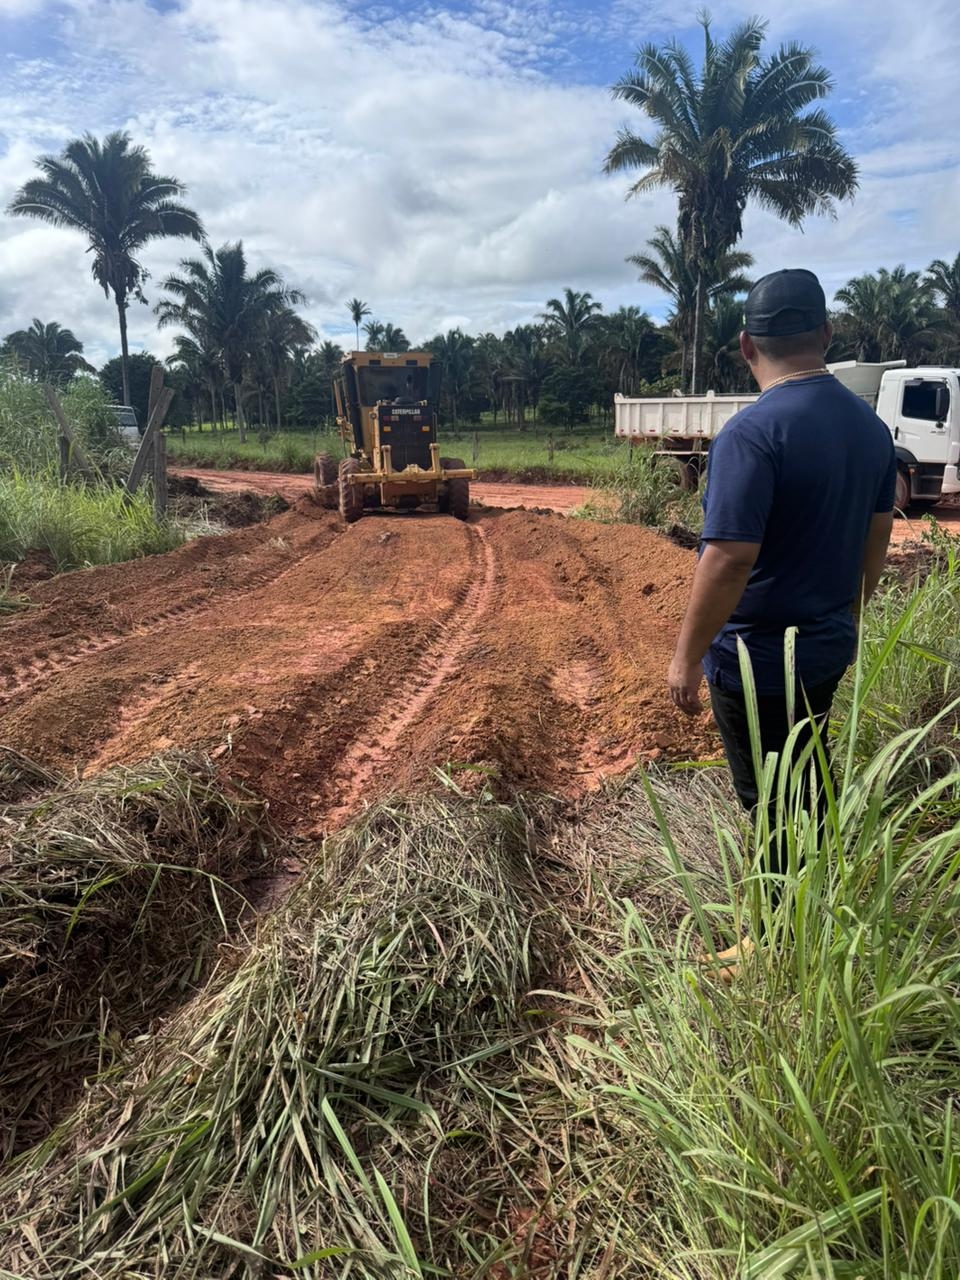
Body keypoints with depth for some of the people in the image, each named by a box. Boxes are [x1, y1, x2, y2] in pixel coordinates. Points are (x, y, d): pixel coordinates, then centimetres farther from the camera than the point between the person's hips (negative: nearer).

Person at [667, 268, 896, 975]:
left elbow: (729, 559, -27)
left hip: (757, 657, -8)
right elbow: (877, 536, 12)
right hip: (830, 645, 8)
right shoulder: (870, 424, 3)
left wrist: (687, 657, -18)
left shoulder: (753, 432, -22)